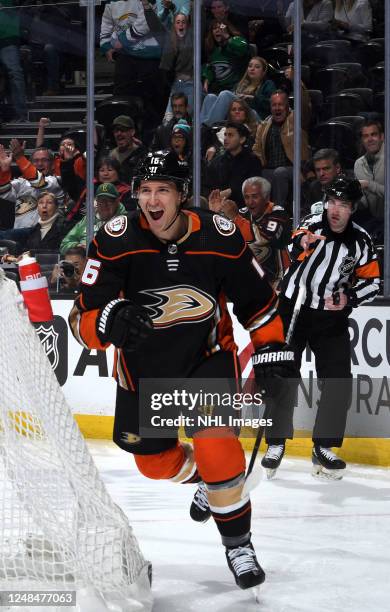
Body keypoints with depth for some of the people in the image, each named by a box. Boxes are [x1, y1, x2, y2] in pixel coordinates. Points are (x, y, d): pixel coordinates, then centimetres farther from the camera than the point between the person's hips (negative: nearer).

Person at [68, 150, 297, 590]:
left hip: (208, 355, -2)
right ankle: (206, 479, 49)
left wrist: (272, 347, 1)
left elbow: (255, 297, 0)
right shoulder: (116, 241, -20)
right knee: (154, 462, 14)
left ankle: (239, 544, -6)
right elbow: (84, 321, -25)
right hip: (144, 366, 2)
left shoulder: (219, 236, -17)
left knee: (215, 443, -22)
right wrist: (112, 319, -46)